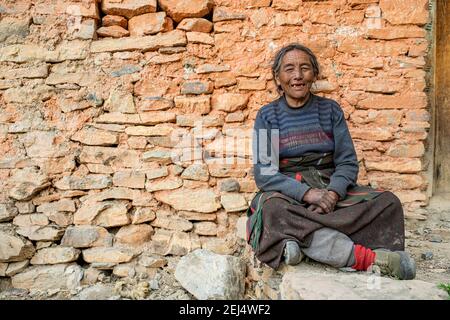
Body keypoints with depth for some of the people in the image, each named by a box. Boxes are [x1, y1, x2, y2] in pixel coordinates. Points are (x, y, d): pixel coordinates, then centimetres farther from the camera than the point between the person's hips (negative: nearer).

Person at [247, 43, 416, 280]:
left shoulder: (330, 110, 9)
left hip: (330, 188, 3)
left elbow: (348, 162, 4)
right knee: (273, 209, -37)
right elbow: (263, 173, -7)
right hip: (284, 191, -2)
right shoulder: (267, 116, 3)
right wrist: (306, 193, -22)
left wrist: (332, 193, -18)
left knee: (388, 202, -19)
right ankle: (369, 258, -35)